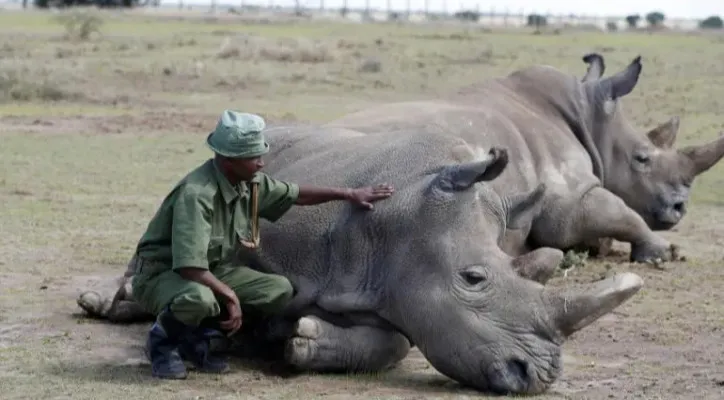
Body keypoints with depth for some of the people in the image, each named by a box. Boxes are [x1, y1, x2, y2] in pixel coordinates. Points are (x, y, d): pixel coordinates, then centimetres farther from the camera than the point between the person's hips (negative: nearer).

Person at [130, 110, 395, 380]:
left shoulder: (251, 183, -3)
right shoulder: (196, 194, -30)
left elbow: (295, 195, 16)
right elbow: (189, 267, -34)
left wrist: (349, 194, 16)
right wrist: (230, 295, -24)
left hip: (210, 273, 9)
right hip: (161, 275, -9)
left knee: (279, 290, -6)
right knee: (199, 299, -41)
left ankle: (194, 337, 6)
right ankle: (163, 339, -5)